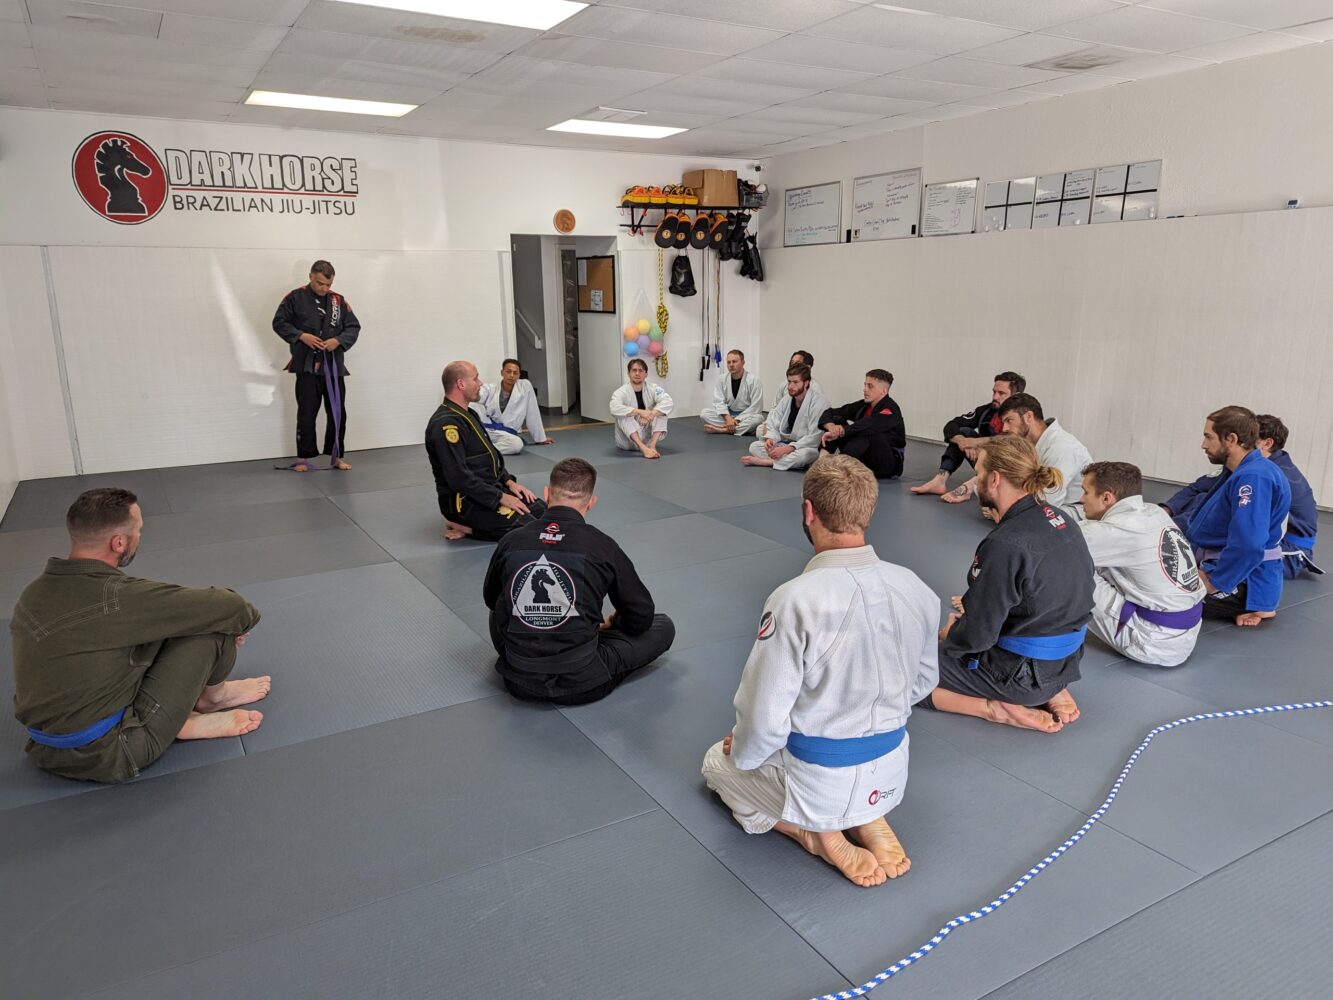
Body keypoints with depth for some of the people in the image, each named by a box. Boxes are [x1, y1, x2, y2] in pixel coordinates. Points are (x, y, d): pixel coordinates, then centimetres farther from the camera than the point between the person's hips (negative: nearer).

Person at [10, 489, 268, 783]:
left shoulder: (34, 593, 0)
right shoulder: (118, 599, -25)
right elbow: (230, 608, -19)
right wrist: (244, 618, 5)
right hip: (108, 755, -8)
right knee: (214, 622, -8)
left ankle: (180, 717, 14)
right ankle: (215, 695, 20)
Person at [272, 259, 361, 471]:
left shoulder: (338, 300, 7)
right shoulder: (295, 297, -2)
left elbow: (354, 326, 7)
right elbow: (279, 322, -1)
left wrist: (338, 340, -11)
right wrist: (301, 336, -15)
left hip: (333, 364, 3)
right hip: (307, 364, -3)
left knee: (338, 412, 5)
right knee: (306, 413, 0)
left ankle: (336, 455, 18)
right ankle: (303, 457, 12)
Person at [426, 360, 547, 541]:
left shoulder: (466, 415, 14)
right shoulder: (446, 424, -20)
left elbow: (490, 457, 22)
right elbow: (459, 477, -25)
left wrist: (509, 482, 7)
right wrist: (500, 497, -20)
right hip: (464, 500, -10)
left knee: (542, 512, 2)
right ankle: (465, 527, -6)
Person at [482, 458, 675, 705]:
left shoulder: (510, 542, -2)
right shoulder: (602, 547, -10)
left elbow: (490, 599, 18)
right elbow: (641, 617, 1)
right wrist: (608, 625, 23)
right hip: (582, 684, -4)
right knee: (663, 626, 13)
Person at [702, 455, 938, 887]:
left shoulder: (795, 600, -29)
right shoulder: (916, 589, -11)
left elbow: (764, 718, -22)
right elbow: (922, 682, 5)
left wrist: (742, 752, 0)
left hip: (820, 781, -5)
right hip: (891, 773, 5)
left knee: (717, 761, 24)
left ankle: (819, 834, 6)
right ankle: (866, 820, 11)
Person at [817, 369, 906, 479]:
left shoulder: (890, 410, -17)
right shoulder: (864, 405, 4)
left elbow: (868, 424, -36)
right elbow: (829, 413, 1)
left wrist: (837, 433, -38)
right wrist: (831, 427, -22)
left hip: (888, 464, -7)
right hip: (863, 461, 7)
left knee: (869, 432, -35)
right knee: (837, 420, -6)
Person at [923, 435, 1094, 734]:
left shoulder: (1005, 545, -27)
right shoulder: (1060, 519, -1)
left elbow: (976, 636, -21)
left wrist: (948, 635, 1)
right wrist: (975, 605, 10)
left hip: (1020, 673, -8)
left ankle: (997, 709, -5)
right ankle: (1051, 694, 13)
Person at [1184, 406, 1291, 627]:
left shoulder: (1253, 478, -23)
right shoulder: (1244, 472, 12)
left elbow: (1247, 547, -31)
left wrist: (1213, 584, -22)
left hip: (1244, 581, -10)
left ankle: (1251, 606, -7)